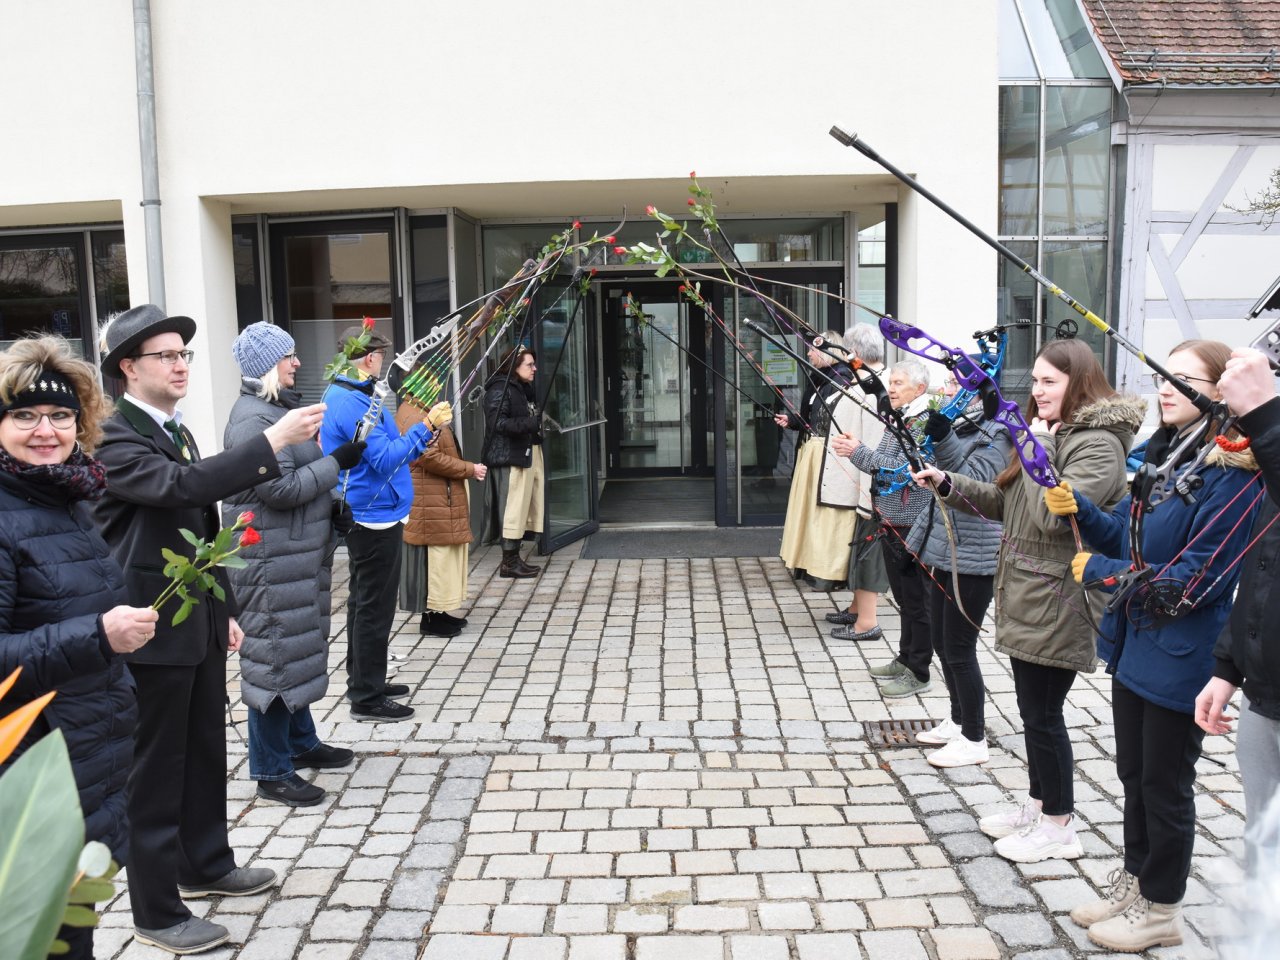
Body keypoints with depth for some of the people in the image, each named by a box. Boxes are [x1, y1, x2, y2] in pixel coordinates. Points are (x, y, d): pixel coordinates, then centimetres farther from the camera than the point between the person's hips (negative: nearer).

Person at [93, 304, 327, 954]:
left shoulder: (177, 432, 14)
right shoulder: (113, 438, -15)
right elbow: (182, 485, -34)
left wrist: (223, 609, 19)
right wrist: (273, 440, -37)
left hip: (199, 622, 9)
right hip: (153, 629, -9)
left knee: (206, 750, 19)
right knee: (156, 767, 2)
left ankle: (206, 865, 36)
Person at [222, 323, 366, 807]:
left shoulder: (279, 408, 16)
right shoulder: (252, 418, -17)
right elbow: (281, 489, -23)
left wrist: (330, 505, 15)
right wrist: (338, 461, -16)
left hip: (300, 552, 11)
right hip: (271, 558, -11)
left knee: (299, 650, 20)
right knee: (276, 656, -3)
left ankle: (301, 742, 35)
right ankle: (271, 772, 8)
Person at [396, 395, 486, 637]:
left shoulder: (421, 414, 17)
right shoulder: (414, 419, -18)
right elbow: (431, 458, -24)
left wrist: (467, 469, 9)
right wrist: (470, 469, -16)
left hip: (440, 501, 11)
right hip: (432, 505, -11)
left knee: (442, 556, 15)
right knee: (435, 556, -4)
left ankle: (437, 612, 24)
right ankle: (431, 619, 4)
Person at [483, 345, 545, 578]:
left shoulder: (524, 389, 19)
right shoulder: (499, 390, -10)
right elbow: (499, 423, -19)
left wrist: (541, 423, 10)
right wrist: (531, 423, -22)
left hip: (528, 455, 9)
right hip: (510, 457, -9)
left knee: (524, 507, 9)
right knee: (513, 509, -6)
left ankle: (514, 558, 16)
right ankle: (509, 563, 0)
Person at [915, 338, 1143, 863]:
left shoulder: (1098, 445, -17)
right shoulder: (1050, 433, 14)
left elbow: (1053, 513, -28)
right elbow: (1005, 502, 18)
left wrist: (1038, 448, -20)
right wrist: (948, 483, 7)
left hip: (1056, 605, -9)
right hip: (1026, 598, 9)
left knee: (1043, 714, 1)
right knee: (1034, 709, 18)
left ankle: (1059, 827, 17)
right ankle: (1038, 804, 32)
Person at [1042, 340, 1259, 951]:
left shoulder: (1233, 477, -19)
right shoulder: (1163, 456, 7)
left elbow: (1195, 579, -23)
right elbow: (1120, 533, 10)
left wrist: (1100, 571, -17)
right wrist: (1079, 509, -9)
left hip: (1180, 658, -8)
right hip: (1133, 642, 8)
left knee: (1165, 783, 8)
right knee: (1133, 773, 19)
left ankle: (1160, 908, 25)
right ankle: (1134, 881, 36)